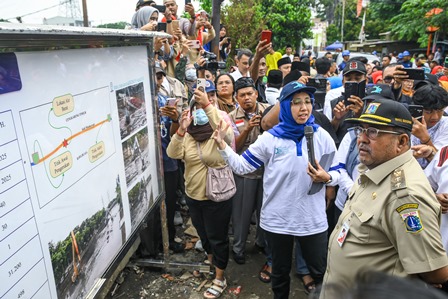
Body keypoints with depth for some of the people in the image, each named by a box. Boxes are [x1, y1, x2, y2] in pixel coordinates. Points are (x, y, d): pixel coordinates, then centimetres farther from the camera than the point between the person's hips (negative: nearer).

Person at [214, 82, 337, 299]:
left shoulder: (321, 136, -5)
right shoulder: (270, 138, -9)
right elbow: (242, 166, -7)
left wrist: (326, 177, -22)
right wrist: (222, 146, -20)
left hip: (313, 220, 1)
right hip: (277, 220, 0)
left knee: (321, 272, 21)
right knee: (280, 272, 22)